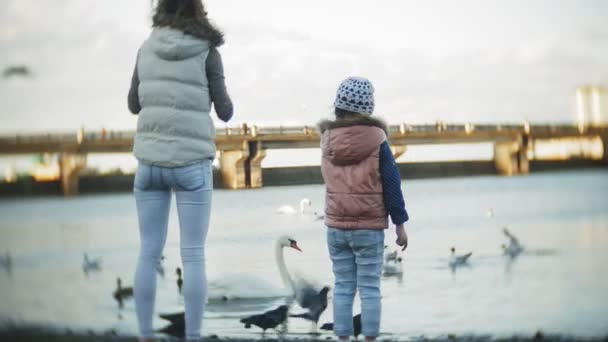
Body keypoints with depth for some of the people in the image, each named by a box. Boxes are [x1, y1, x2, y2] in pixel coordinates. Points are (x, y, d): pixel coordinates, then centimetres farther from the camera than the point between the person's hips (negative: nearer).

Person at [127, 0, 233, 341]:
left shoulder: (147, 49, 6)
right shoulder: (207, 51, -5)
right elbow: (225, 112, 0)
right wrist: (222, 99, 23)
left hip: (151, 159, 3)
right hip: (192, 163, -3)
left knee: (149, 253, 8)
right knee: (194, 256, 0)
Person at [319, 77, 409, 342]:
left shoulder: (328, 140, 1)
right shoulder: (376, 140, -10)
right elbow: (391, 185, -9)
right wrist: (400, 224, -2)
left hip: (336, 226, 3)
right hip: (369, 228, -3)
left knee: (342, 287, 8)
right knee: (369, 288, 1)